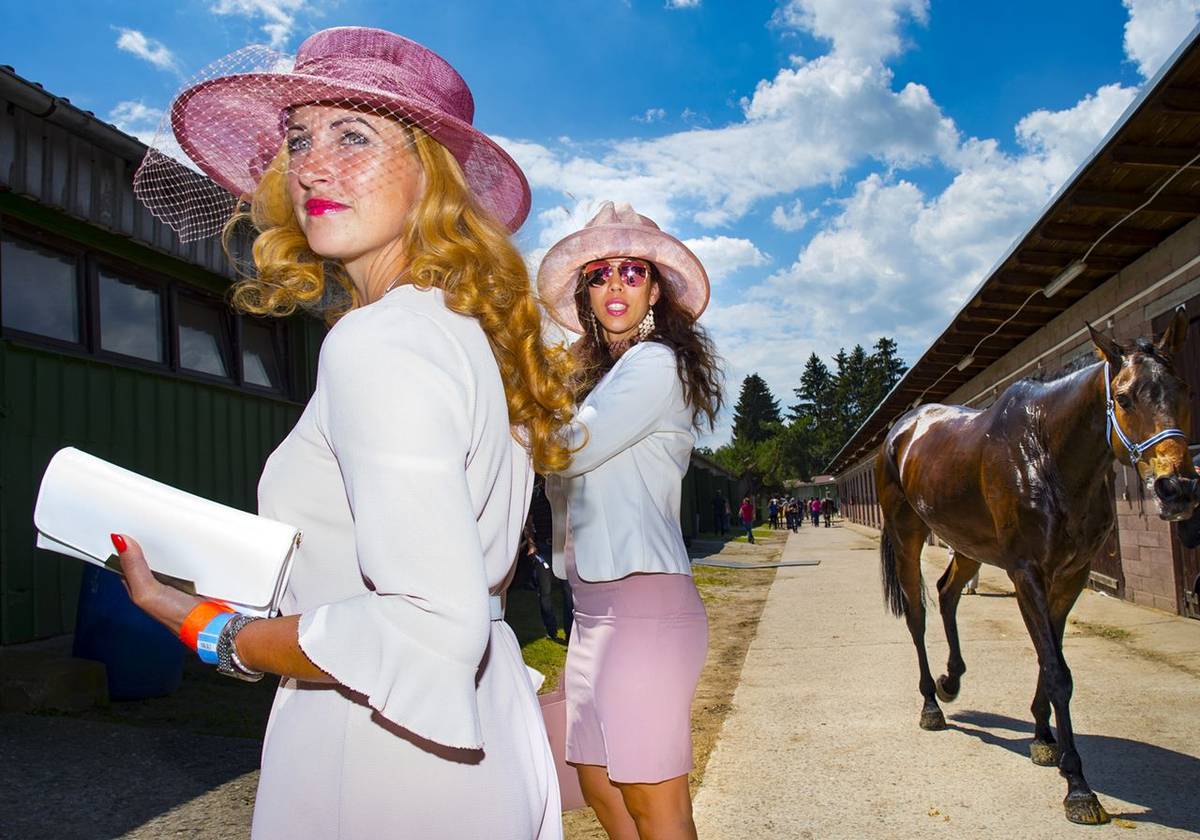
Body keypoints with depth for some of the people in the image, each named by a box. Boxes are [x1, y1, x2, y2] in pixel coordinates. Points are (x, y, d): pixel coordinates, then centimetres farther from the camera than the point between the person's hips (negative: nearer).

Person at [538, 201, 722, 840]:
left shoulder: (656, 362, -6)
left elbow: (567, 452, -14)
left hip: (643, 600, -9)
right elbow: (569, 475, 14)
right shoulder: (599, 374, 21)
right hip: (597, 602, 9)